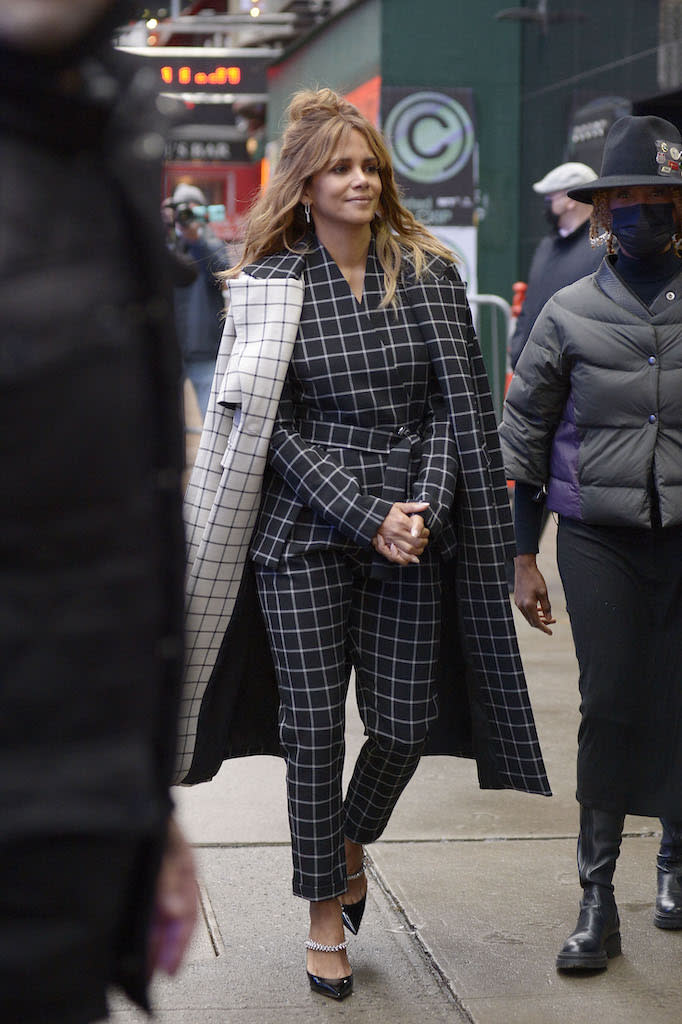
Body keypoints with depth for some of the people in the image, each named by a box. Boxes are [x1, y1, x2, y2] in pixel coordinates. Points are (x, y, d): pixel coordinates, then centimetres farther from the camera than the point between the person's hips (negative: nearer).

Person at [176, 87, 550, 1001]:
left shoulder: (429, 274, 4)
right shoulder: (271, 286, 0)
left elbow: (463, 407, 2)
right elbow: (273, 425, -5)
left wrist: (426, 511, -11)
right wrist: (368, 517, -13)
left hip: (417, 533, 2)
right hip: (305, 533, -1)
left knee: (406, 720, 2)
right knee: (313, 727, 2)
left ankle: (352, 840, 35)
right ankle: (325, 913, 20)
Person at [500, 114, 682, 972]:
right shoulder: (569, 313, 4)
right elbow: (522, 437, 9)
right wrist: (521, 557, 8)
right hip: (598, 538, 0)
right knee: (608, 704, -2)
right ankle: (597, 900, 6)